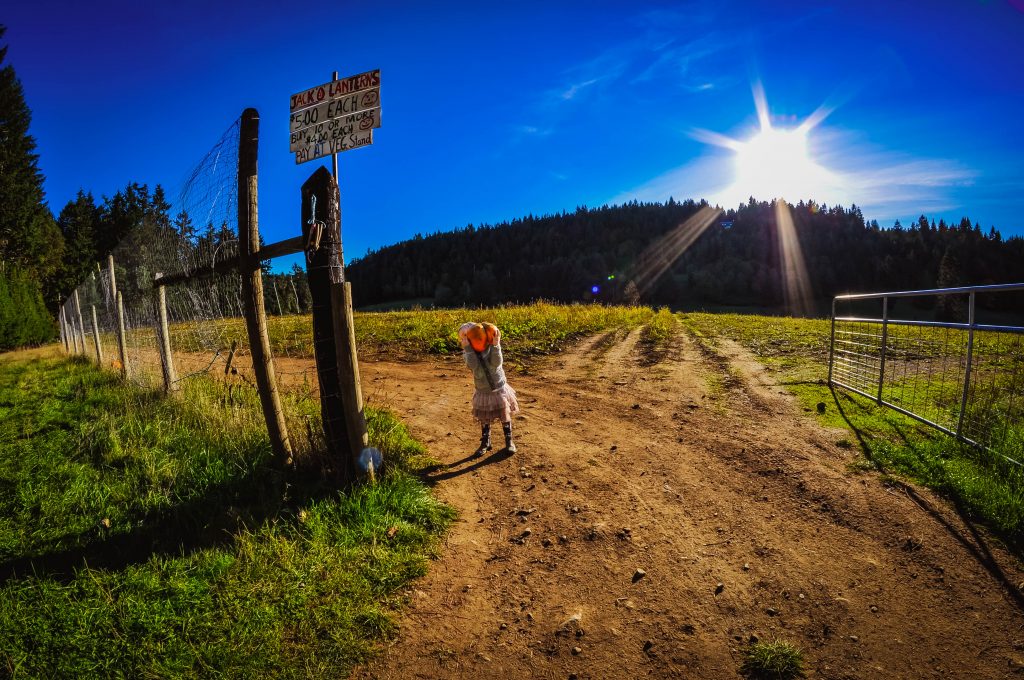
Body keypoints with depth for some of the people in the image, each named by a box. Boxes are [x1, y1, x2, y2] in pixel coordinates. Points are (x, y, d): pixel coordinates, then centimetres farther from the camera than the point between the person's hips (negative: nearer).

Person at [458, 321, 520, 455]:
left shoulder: (492, 348, -15)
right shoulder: (468, 353, -12)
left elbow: (496, 363, -30)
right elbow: (474, 366, -31)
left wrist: (496, 345, -36)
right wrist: (467, 348, -33)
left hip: (500, 390, -1)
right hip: (483, 393, 1)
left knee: (505, 416, 10)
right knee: (484, 420, 13)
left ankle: (509, 441, 29)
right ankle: (485, 443, 32)